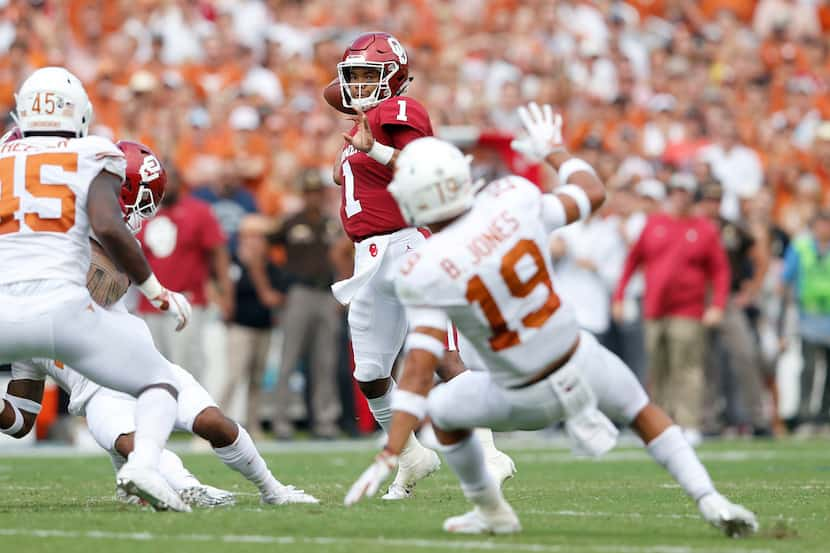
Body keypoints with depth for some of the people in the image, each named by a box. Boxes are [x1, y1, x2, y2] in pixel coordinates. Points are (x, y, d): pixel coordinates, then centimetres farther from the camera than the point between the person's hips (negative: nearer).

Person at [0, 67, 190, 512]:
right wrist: (157, 293, 1)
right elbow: (107, 227, -9)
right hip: (61, 305, -2)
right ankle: (143, 464, -15)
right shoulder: (92, 158, 7)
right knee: (160, 384, 17)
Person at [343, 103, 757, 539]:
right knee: (642, 413, 29)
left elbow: (419, 370, -27)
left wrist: (389, 455, -27)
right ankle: (710, 501, 15)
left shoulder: (424, 273, -22)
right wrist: (554, 151, 24)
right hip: (581, 361, 2)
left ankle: (492, 513, 36)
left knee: (442, 410, 26)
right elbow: (592, 194, 4)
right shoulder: (512, 203, -14)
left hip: (527, 400, -2)